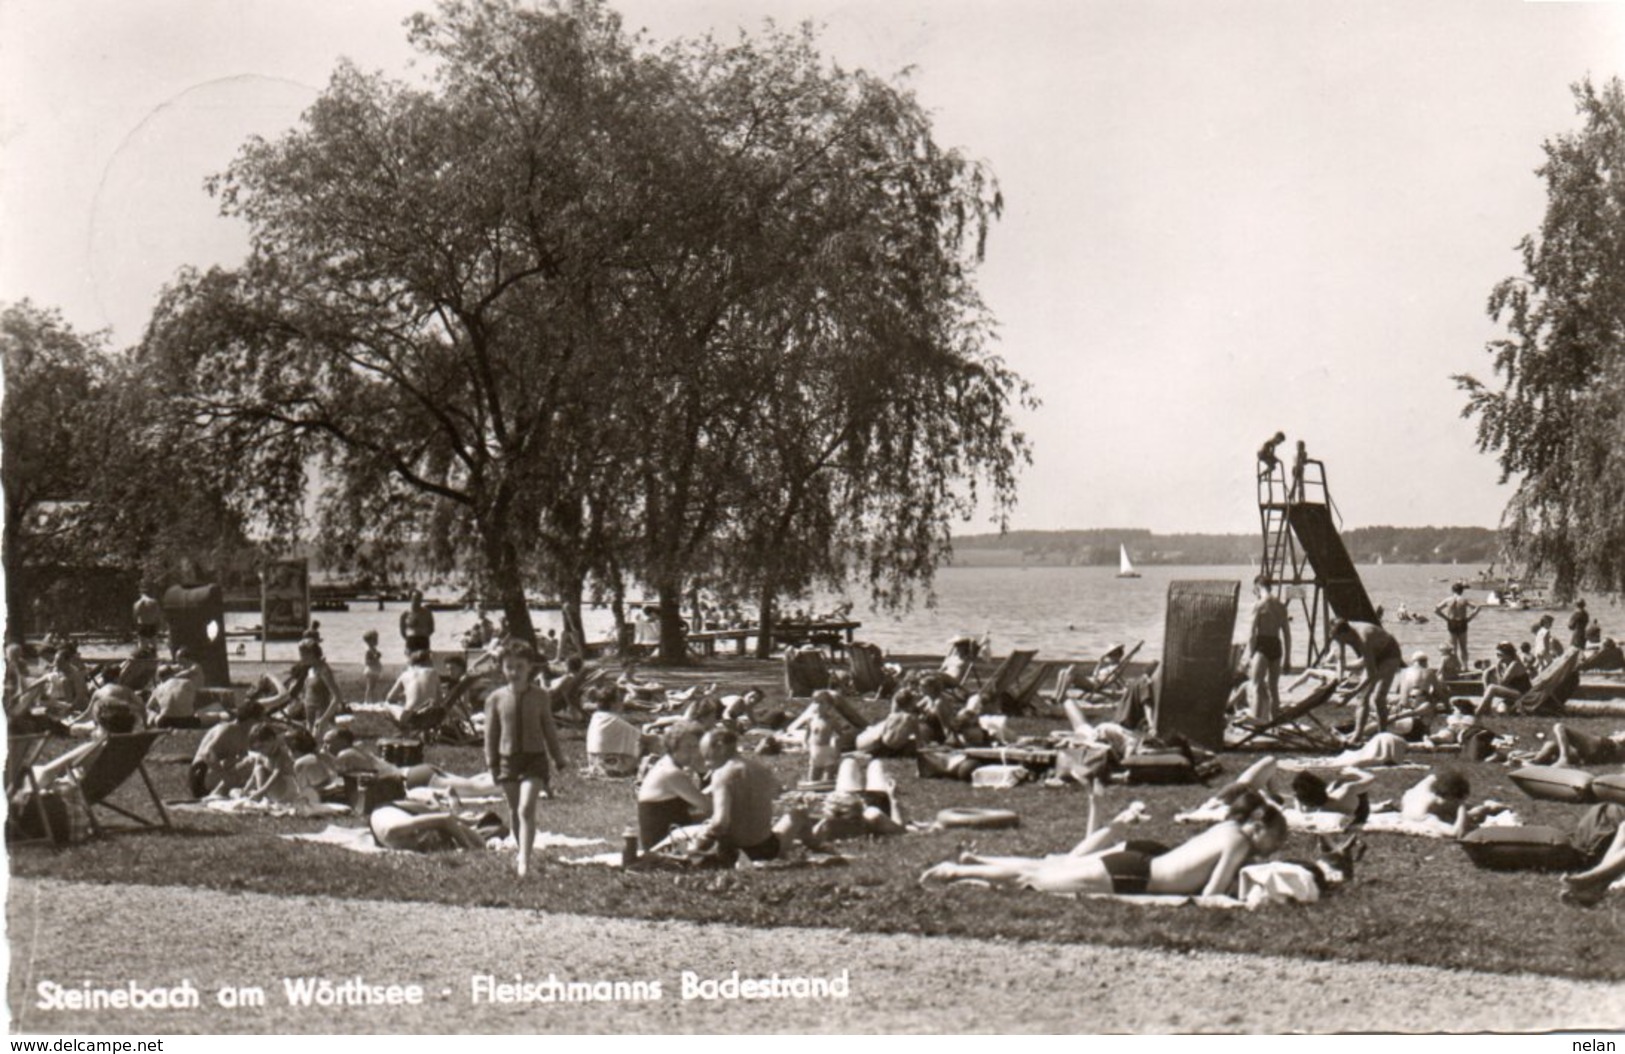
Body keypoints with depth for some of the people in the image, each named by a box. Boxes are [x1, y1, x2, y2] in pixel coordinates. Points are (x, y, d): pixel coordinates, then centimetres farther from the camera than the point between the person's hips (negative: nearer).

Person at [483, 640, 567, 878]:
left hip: (535, 758, -2)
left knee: (526, 809, -16)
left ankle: (524, 861, -18)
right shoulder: (496, 699, 0)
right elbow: (491, 733, 6)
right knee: (514, 811, 13)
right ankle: (523, 853, 32)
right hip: (508, 759, 2)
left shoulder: (540, 696, -1)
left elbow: (549, 729, 6)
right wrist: (492, 763, 2)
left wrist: (559, 762, 9)